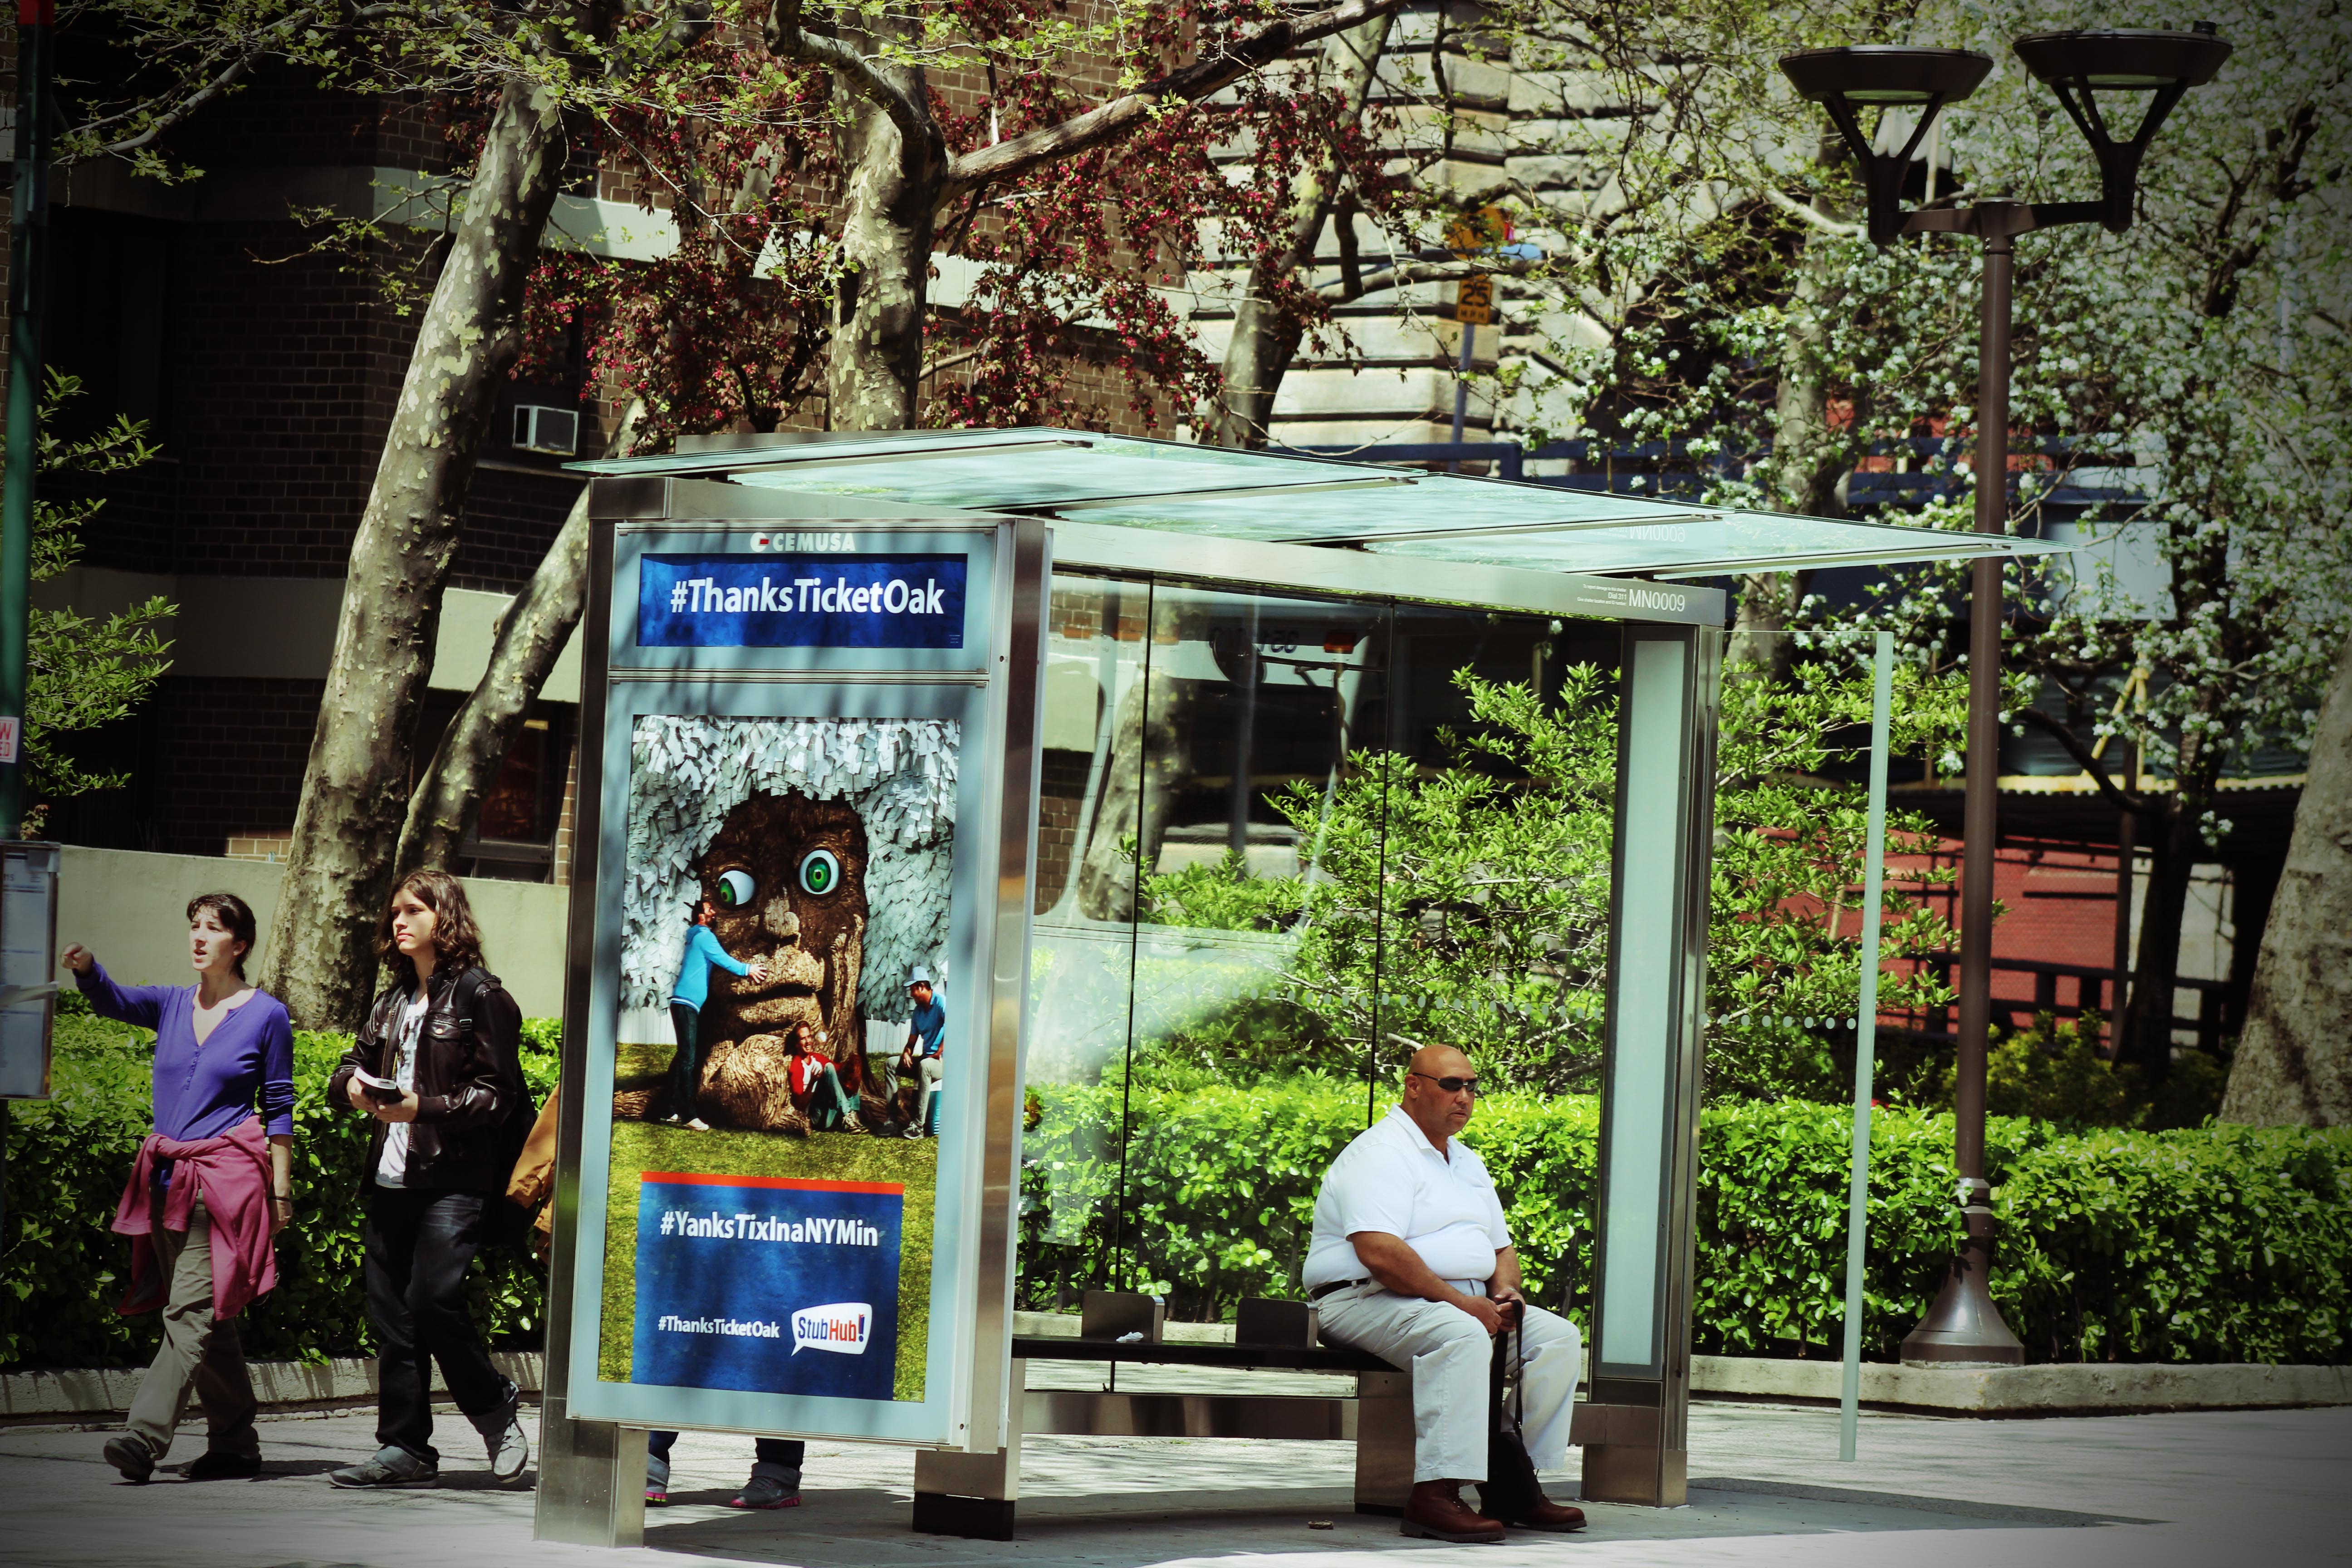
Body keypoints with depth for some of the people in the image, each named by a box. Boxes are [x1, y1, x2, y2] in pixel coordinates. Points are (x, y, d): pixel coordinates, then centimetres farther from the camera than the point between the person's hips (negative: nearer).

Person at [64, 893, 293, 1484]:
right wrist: (86, 966, -25)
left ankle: (145, 1438, -25)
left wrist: (280, 1190, 1)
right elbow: (113, 1002, -3)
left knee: (191, 1310, -14)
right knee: (208, 1315, 9)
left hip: (227, 1174, -6)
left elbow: (279, 1107, 4)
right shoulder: (172, 1005, 13)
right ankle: (235, 1446, 16)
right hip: (169, 1178, 6)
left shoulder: (266, 1015, 2)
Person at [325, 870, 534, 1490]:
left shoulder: (479, 995, -2)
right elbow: (350, 1069, 24)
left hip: (455, 1179, -7)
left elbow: (497, 1094, -8)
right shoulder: (393, 1002, 20)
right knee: (391, 1315, 3)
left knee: (433, 1299, -17)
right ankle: (405, 1447, 6)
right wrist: (352, 1087, 0)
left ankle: (495, 1411, 4)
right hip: (392, 1179, 7)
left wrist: (424, 1107, -19)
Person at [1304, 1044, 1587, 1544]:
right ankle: (1436, 1496, -43)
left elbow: (1500, 1247, 28)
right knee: (1463, 1337, -38)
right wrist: (1460, 1301, -22)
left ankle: (1514, 1488, -10)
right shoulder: (1382, 1154, -9)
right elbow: (1379, 1254, -23)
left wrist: (1504, 1292, 3)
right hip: (1372, 1299, -9)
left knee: (1558, 1337, -8)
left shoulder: (1467, 1162, 22)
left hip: (1468, 1304, 9)